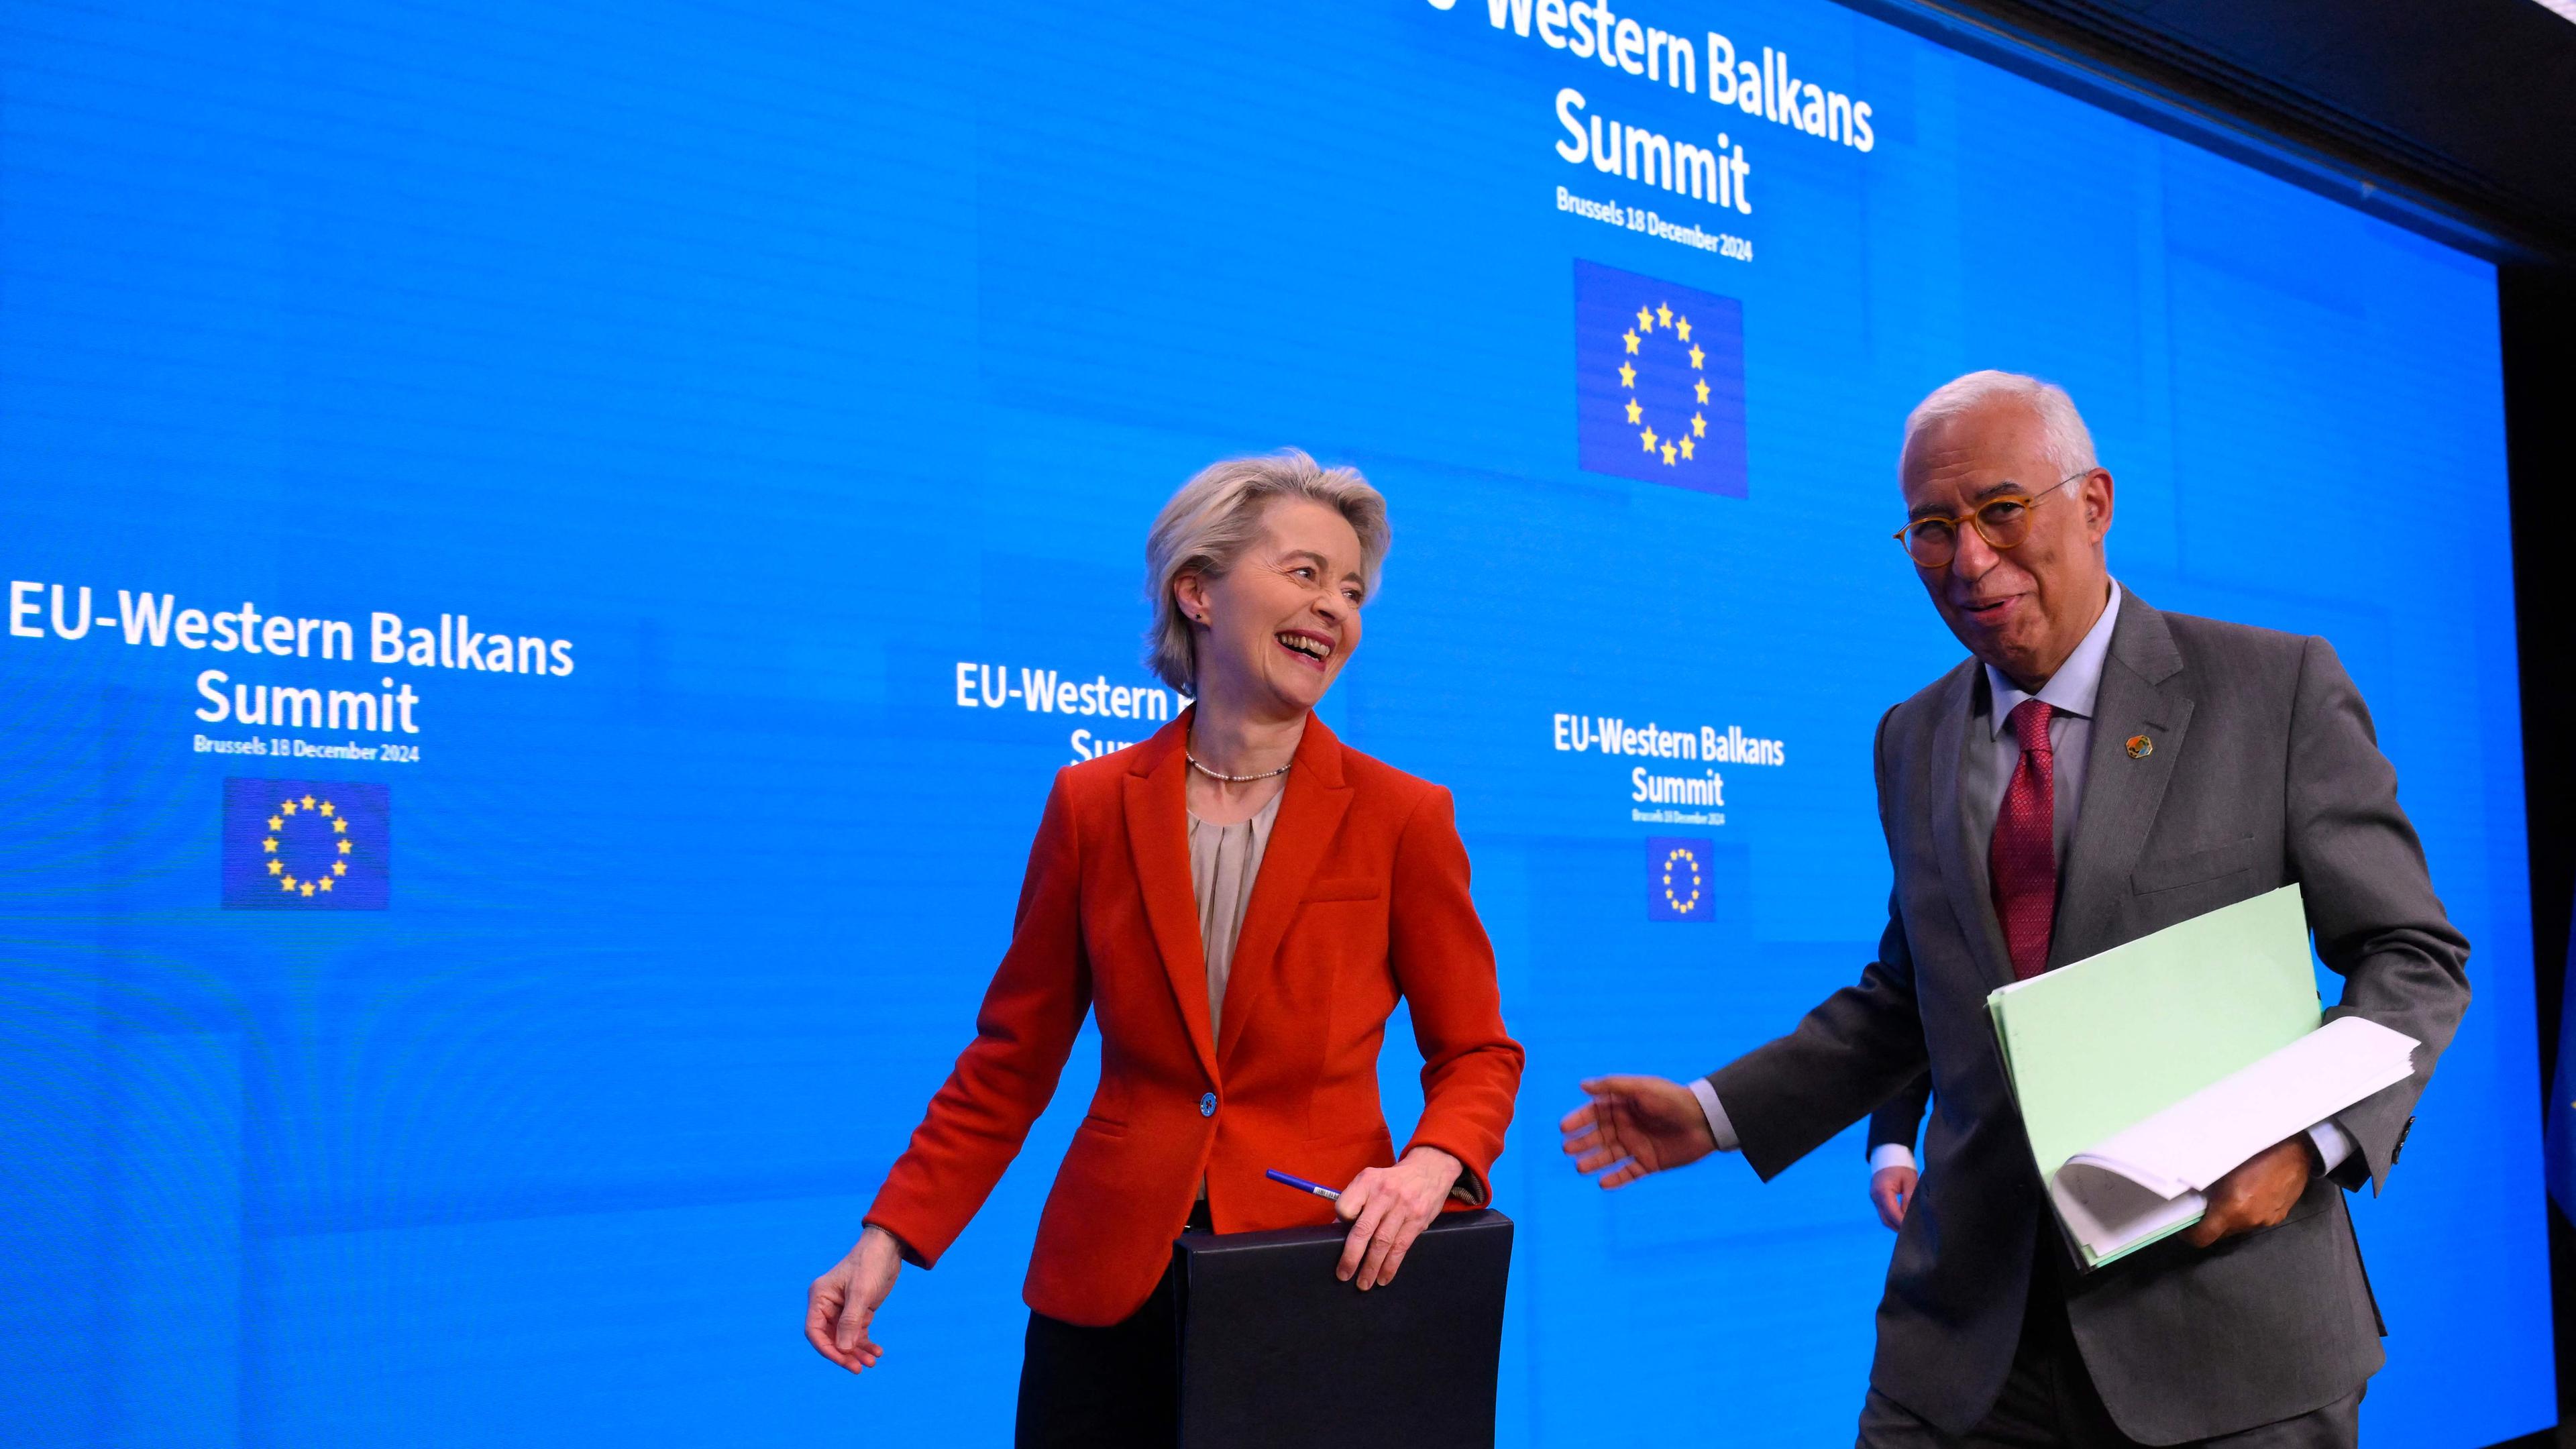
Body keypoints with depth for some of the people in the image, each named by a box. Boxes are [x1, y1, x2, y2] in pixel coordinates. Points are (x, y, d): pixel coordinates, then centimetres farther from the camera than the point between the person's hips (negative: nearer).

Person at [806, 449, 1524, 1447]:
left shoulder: (1403, 819, -2)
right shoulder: (1091, 804, 2)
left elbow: (1476, 1055, 4)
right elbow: (1011, 1059, 6)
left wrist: (1432, 1166, -16)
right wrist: (891, 1236, -2)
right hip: (1109, 1290, 1)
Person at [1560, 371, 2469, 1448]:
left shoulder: (2276, 689, -3)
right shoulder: (1912, 741, 11)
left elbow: (2412, 955, -1)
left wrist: (2310, 1136, -18)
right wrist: (1718, 1113, 12)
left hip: (2225, 1329, -3)